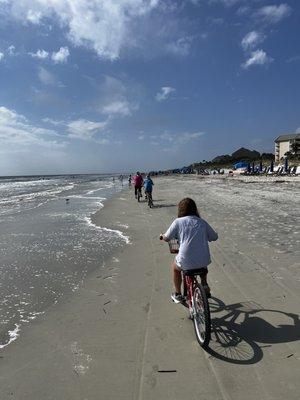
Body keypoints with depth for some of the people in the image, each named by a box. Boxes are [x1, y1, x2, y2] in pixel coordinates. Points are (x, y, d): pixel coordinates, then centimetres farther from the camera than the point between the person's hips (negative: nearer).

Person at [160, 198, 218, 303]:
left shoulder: (178, 222, -2)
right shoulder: (202, 222, 6)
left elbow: (167, 238, 2)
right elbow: (214, 237, 14)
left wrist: (162, 236, 25)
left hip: (186, 262, -3)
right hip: (204, 261, 3)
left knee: (175, 267, 31)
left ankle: (177, 295, 38)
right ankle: (205, 286, 41)